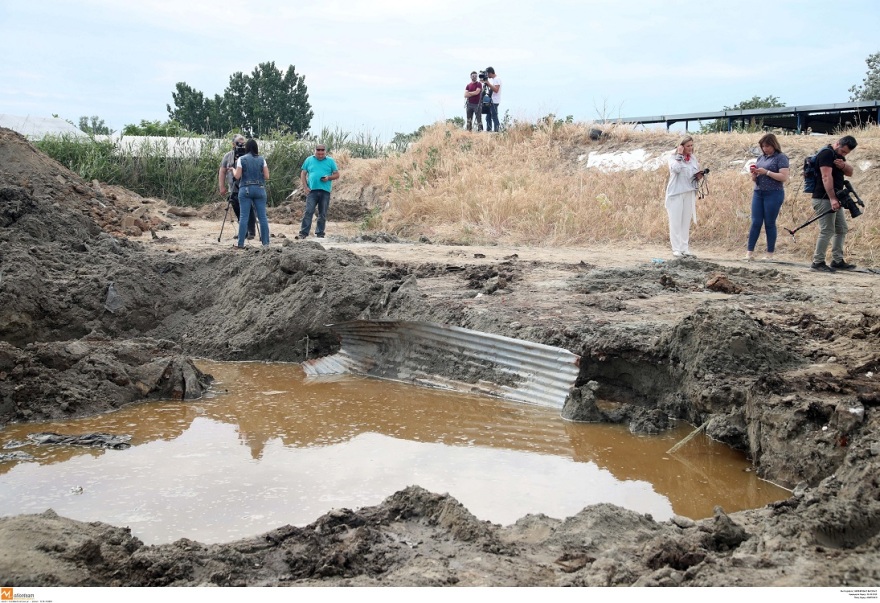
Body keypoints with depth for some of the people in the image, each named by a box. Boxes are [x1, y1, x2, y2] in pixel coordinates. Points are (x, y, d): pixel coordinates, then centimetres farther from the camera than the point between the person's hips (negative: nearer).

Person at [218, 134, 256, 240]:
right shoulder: (228, 156, 8)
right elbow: (222, 172, 8)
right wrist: (222, 187, 1)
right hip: (234, 190, 3)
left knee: (249, 211, -8)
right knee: (238, 212, 8)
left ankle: (251, 232, -5)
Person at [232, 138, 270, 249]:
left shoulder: (241, 159, -1)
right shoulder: (261, 160, 5)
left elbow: (237, 176, -4)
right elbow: (266, 176, 3)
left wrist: (233, 170, 16)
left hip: (245, 190, -1)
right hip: (260, 189, 1)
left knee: (244, 217, -2)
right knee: (262, 217, 3)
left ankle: (241, 244, -3)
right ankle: (265, 243, 3)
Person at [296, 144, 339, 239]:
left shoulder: (330, 161, 9)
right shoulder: (309, 160, 10)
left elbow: (337, 175, 10)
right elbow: (303, 174, 10)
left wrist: (328, 178, -10)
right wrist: (305, 187, -1)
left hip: (325, 191, 1)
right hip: (312, 190, -1)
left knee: (323, 214, 5)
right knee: (308, 212, -9)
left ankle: (320, 234, 13)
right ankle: (303, 233, -11)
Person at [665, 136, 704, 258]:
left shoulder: (693, 159, 11)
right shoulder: (673, 158, -3)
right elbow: (676, 169, -24)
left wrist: (698, 177, -2)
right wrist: (680, 155, -15)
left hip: (689, 194, 5)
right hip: (676, 193, -5)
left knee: (686, 222, 6)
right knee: (676, 222, -4)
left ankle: (685, 248, 9)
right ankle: (677, 248, -3)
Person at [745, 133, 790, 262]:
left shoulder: (781, 157, -4)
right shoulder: (761, 158, 15)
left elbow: (784, 177, -14)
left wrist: (766, 172, -17)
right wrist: (754, 174, -3)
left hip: (773, 194, -5)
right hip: (758, 193, 5)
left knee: (770, 224, 0)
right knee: (756, 222, 2)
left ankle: (770, 254, 7)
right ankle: (749, 252, 2)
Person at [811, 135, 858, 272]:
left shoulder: (839, 156, 16)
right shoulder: (827, 154, -14)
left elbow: (850, 172, 14)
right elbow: (826, 177, -22)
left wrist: (843, 165, -9)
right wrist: (832, 198, -28)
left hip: (834, 199, 10)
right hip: (824, 199, -10)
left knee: (842, 229, 12)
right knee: (827, 231, -11)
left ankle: (837, 261, 17)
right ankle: (818, 262, -6)